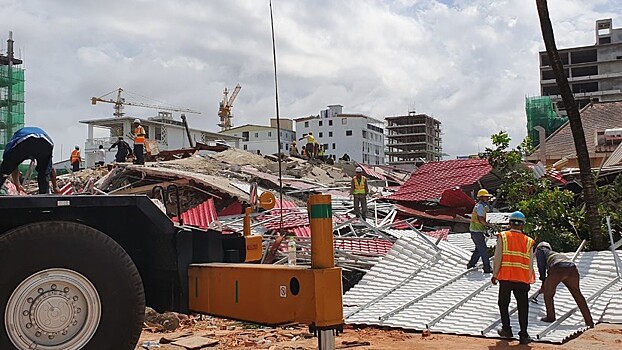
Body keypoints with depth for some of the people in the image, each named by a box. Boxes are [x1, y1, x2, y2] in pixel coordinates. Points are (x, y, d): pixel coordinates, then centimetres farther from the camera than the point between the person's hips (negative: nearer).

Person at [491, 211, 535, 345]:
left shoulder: (503, 237, -1)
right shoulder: (528, 241, 7)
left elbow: (497, 257, -7)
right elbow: (530, 264, 8)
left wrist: (494, 274, 1)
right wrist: (529, 281, 16)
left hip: (505, 278, -1)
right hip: (522, 279, 2)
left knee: (503, 304, 16)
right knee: (523, 307, 8)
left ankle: (506, 330, 20)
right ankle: (524, 335, 8)